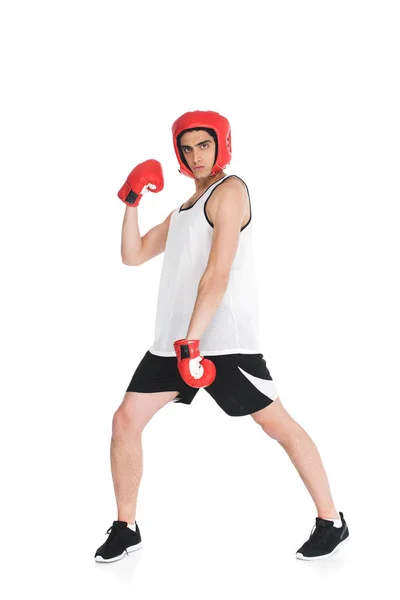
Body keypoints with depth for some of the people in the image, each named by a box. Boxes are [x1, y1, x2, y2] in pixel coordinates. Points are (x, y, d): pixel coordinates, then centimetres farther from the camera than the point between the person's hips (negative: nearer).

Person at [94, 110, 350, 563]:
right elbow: (133, 256, 22)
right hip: (172, 338, 8)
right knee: (125, 421, 3)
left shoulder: (229, 191, -5)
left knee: (278, 424, -4)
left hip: (223, 340, -8)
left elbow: (218, 273, -17)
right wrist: (131, 203, 10)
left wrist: (192, 339, -24)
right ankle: (126, 528, 16)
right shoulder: (185, 207, 22)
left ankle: (331, 522, 10)